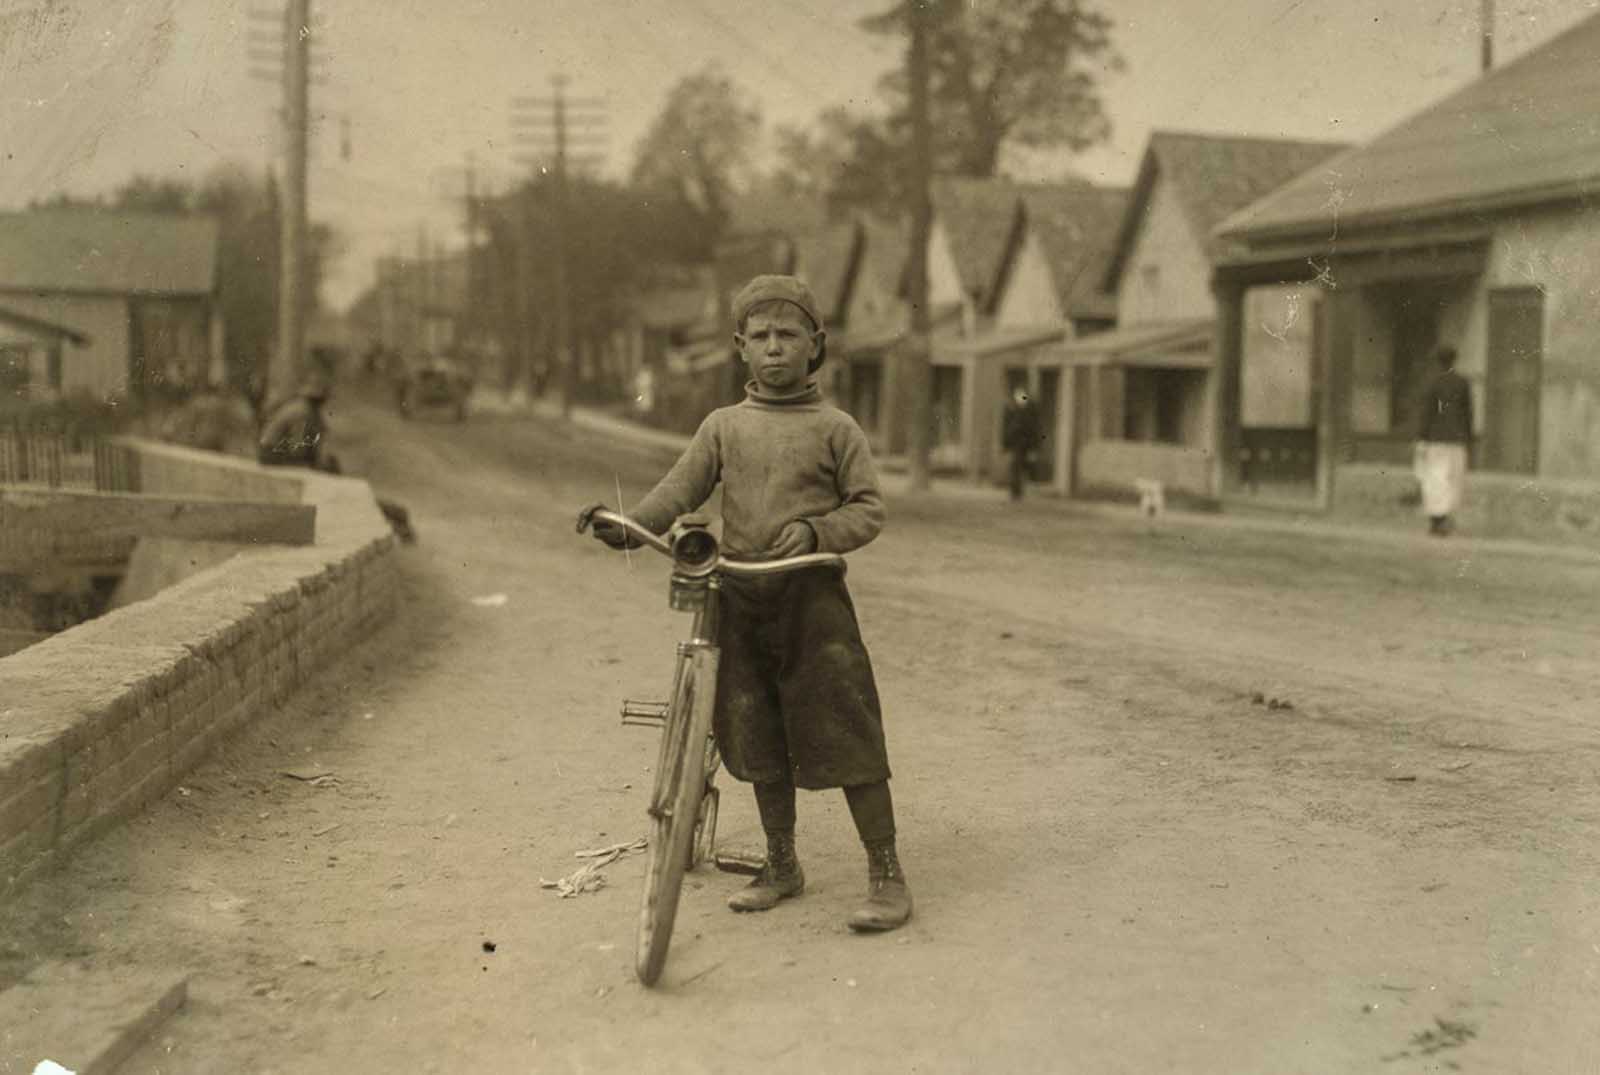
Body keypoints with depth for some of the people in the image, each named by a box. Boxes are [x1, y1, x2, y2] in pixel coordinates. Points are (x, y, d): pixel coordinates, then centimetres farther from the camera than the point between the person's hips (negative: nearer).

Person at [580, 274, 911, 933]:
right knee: (759, 739, 11)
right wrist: (628, 525, -16)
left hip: (813, 596, -3)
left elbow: (869, 508, 0)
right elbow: (679, 490, 2)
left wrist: (816, 530, -18)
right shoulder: (724, 426, 10)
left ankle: (886, 874, 5)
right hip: (739, 600, 4)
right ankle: (781, 865, 28)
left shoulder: (835, 428, 3)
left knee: (846, 737, -5)